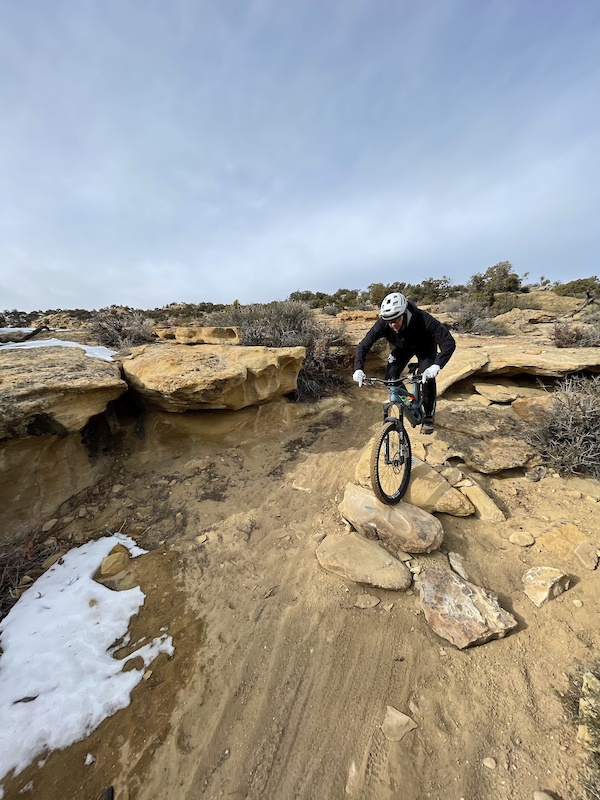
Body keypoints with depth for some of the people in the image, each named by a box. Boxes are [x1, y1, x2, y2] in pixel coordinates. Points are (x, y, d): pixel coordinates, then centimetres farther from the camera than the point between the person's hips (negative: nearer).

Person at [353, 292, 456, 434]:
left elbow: (449, 342, -41)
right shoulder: (383, 323, -32)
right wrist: (358, 369, -41)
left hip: (424, 347, -2)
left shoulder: (423, 319, -39)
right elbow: (364, 345, -27)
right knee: (390, 378, -14)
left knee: (427, 378, -23)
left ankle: (428, 416, -1)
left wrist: (436, 365, -57)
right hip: (402, 347, 3)